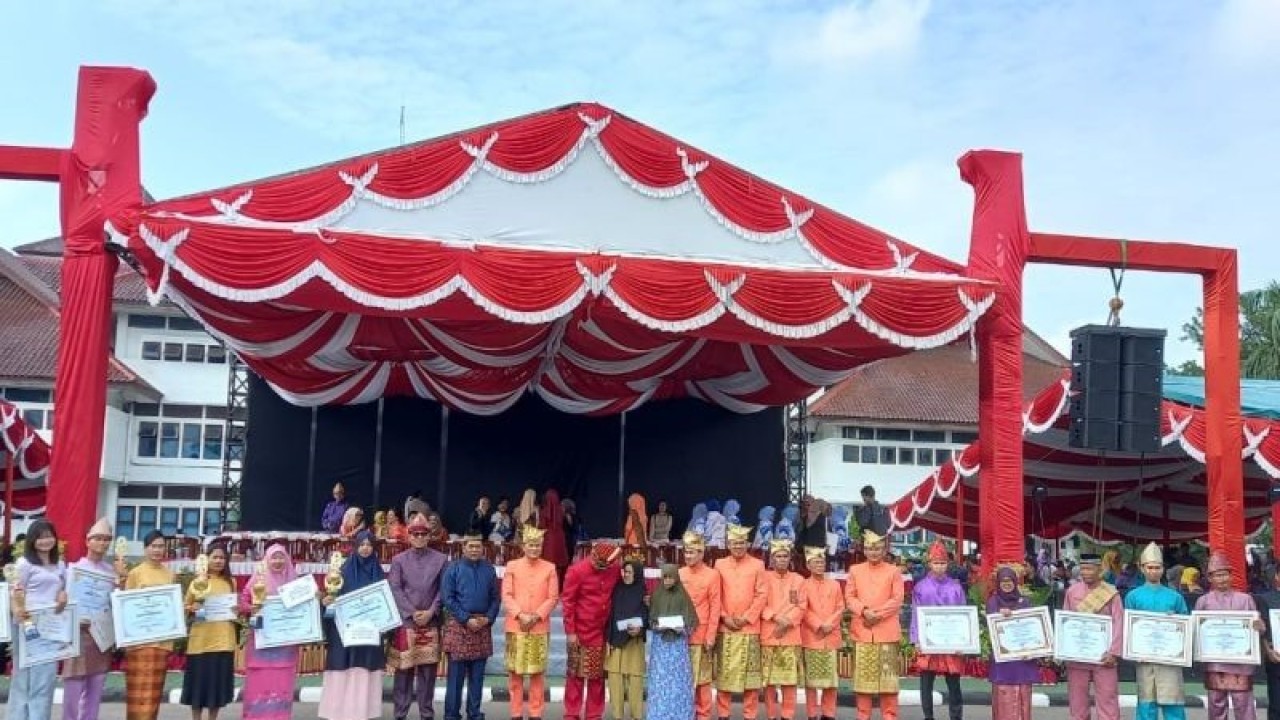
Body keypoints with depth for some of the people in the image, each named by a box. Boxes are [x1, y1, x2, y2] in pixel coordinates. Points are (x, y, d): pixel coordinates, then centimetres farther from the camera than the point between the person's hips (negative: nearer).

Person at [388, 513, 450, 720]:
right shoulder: (399, 560, 6)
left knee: (428, 668, 4)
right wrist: (412, 612, -11)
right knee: (404, 668, 1)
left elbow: (443, 590, 4)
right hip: (405, 621, -1)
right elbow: (395, 590, -1)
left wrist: (430, 612, -9)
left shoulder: (440, 559, 7)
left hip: (431, 622, 1)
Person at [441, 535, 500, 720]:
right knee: (456, 675, -1)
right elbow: (447, 598, -6)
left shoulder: (489, 569, 9)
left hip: (483, 626, 3)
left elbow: (496, 598, 11)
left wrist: (488, 618, -5)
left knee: (477, 675, 8)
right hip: (458, 625, -3)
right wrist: (467, 620, -12)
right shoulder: (453, 568, -2)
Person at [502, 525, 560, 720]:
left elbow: (553, 598, 1)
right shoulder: (512, 566, 4)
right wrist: (520, 615, -13)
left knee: (538, 671, 3)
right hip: (515, 626, 0)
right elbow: (506, 595, -1)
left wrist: (536, 616, -10)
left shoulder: (550, 568, 5)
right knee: (515, 671, 3)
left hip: (540, 627, 0)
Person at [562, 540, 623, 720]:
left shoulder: (614, 569, -1)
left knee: (598, 675, 9)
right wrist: (570, 632, -12)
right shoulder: (577, 570, -12)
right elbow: (567, 602, -10)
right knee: (576, 674, 3)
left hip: (602, 632, 4)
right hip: (580, 631, -4)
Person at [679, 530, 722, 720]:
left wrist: (710, 636, -8)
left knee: (702, 678, 2)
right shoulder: (679, 574, 9)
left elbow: (715, 608, -4)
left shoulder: (712, 575, -3)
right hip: (680, 634, 3)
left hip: (701, 635, -3)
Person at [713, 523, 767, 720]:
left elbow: (762, 595, -1)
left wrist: (746, 618, -9)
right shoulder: (720, 565, 8)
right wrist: (725, 617, -7)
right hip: (725, 627, 1)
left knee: (750, 672, 1)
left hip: (750, 627, -1)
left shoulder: (758, 565, 4)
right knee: (724, 672, 3)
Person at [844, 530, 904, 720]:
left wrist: (878, 614, -14)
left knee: (887, 673, -2)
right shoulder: (855, 570, 10)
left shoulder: (894, 571, 5)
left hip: (887, 630, -2)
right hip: (862, 630, 2)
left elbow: (897, 599, -3)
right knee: (862, 673, 3)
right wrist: (864, 611, -13)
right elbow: (849, 597, 5)